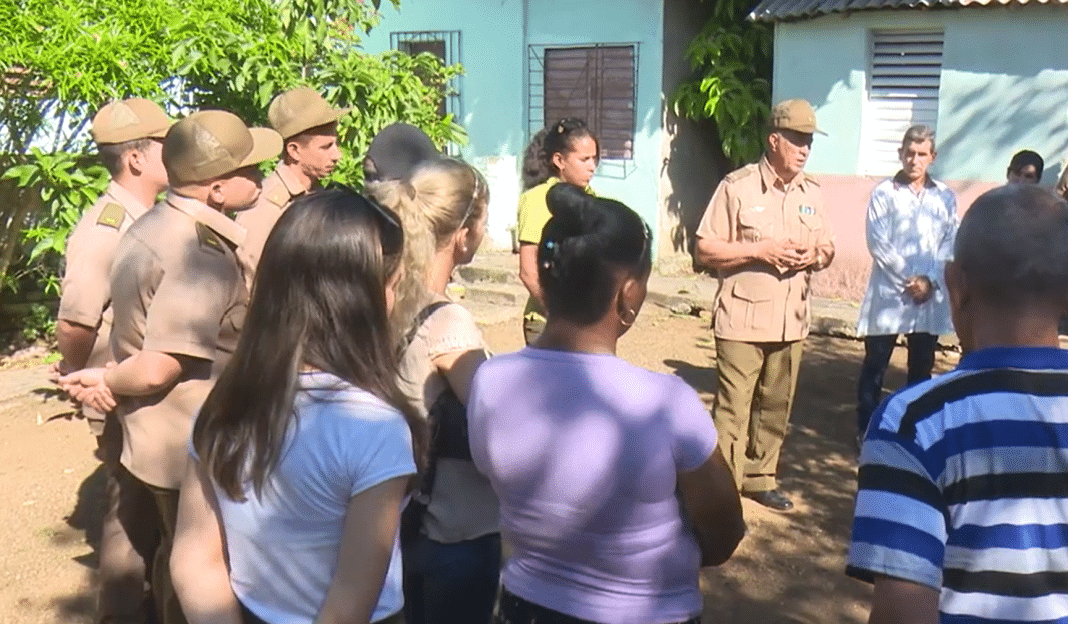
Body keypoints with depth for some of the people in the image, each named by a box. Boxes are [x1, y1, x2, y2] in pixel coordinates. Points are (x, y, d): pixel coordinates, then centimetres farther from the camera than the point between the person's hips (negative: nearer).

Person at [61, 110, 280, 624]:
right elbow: (158, 368, -27)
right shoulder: (202, 255, -27)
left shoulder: (153, 226, 5)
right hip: (192, 449, -9)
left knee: (176, 559, 26)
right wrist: (105, 381, -11)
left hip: (157, 441, 9)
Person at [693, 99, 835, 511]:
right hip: (743, 318, -5)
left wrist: (815, 256, -5)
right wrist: (760, 250, -17)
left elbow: (827, 247, 18)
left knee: (775, 407, 14)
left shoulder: (812, 192, 11)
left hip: (791, 319, 6)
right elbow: (705, 250, -7)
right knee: (733, 410, -5)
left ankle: (760, 478, 29)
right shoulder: (738, 186, -6)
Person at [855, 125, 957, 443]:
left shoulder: (945, 197, 8)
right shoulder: (884, 193, -1)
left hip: (931, 295, 3)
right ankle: (866, 429, 12)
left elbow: (950, 244, 5)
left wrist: (930, 280, -8)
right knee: (875, 364, 2)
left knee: (922, 366, 10)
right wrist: (909, 279, -11)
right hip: (888, 294, -3)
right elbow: (878, 243, -6)